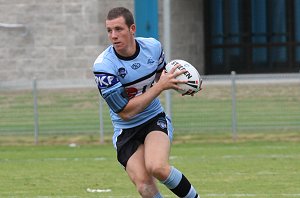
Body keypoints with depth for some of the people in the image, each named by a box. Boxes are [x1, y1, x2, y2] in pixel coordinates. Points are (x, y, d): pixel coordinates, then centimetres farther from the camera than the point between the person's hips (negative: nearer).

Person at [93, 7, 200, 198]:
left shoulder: (153, 46, -7)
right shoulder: (103, 65, -20)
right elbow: (126, 112, -21)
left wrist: (175, 83, -5)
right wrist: (160, 86, -22)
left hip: (156, 119, 1)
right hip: (126, 130, -1)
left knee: (157, 167, -29)